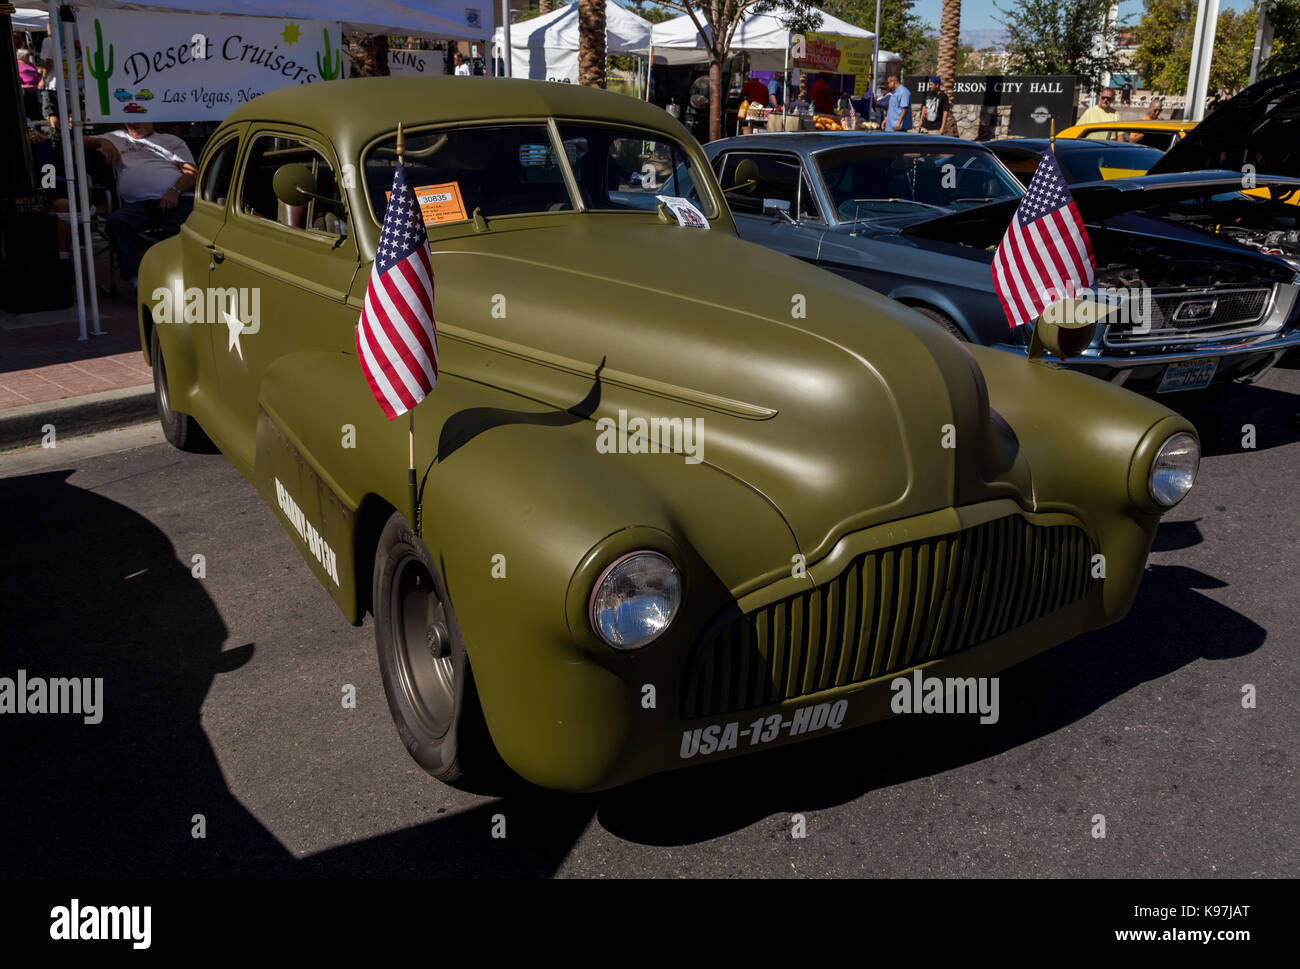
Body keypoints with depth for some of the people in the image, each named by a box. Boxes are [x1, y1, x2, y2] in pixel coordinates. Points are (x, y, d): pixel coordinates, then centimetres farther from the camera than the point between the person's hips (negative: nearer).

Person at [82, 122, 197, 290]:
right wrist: (102, 142, 3)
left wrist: (175, 191, -8)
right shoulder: (117, 139, 34)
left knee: (181, 231, -35)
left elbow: (192, 172, 13)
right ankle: (136, 279, -35)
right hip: (137, 205, 2)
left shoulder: (171, 141, 27)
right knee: (116, 221, -32)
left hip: (177, 200, -2)